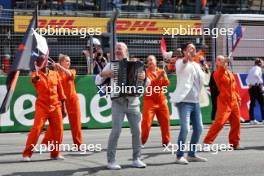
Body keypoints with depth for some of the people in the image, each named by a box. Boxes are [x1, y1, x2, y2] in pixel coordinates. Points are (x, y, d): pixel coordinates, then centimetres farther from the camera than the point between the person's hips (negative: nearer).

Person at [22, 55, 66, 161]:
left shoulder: (55, 74, 9)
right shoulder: (36, 74, -1)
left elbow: (60, 91, 13)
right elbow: (33, 80, -27)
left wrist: (63, 107, 10)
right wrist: (35, 78, -51)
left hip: (56, 106, 4)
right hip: (42, 106, -4)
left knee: (58, 130, 1)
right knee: (36, 128, -13)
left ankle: (55, 153, 16)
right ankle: (27, 154, -7)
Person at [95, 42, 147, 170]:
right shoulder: (111, 65, 4)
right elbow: (98, 81, 3)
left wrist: (144, 77, -18)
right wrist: (103, 74, -17)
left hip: (133, 103, 2)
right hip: (118, 102, -2)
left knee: (137, 131, 1)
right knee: (116, 131, -11)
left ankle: (136, 159, 12)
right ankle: (111, 161, -5)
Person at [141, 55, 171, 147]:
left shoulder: (161, 71, 11)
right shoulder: (146, 72, -2)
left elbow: (167, 83, 2)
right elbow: (150, 84, -14)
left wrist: (164, 76, -17)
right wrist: (158, 77, -24)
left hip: (161, 100, 4)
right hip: (149, 99, -4)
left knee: (165, 120, 6)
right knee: (146, 121, -11)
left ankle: (166, 141, 18)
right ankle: (141, 141, -5)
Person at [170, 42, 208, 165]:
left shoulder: (197, 65, 18)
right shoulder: (181, 63, -3)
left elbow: (203, 80, 24)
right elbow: (180, 67, -28)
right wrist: (186, 59, -49)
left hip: (195, 101, 8)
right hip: (184, 101, -8)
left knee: (198, 128, 9)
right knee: (185, 128, -16)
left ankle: (191, 154, 20)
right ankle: (179, 156, -8)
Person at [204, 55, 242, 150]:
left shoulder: (229, 73, 15)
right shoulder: (217, 73, -6)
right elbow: (220, 75, -32)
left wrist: (238, 97, 21)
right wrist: (222, 66, -46)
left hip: (233, 100, 7)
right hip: (224, 101, -7)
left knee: (236, 122, 10)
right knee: (219, 121, -17)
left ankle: (234, 143, 21)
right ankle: (208, 141, -12)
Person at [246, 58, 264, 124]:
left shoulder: (251, 69, 17)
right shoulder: (258, 68, -6)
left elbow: (247, 79, 16)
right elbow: (256, 74, -27)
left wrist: (249, 84, 2)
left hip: (251, 87, 7)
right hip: (257, 86, -7)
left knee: (252, 104, 7)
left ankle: (252, 119, 5)